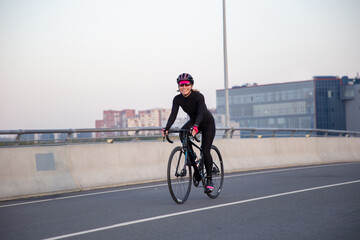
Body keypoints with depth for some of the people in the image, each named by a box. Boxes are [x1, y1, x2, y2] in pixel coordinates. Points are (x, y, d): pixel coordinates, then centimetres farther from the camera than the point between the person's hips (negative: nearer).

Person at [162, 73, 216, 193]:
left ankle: (209, 179, 4)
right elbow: (173, 114, -26)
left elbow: (200, 113, -42)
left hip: (207, 123, -4)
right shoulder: (177, 99, -16)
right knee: (183, 134, -27)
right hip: (193, 121, 4)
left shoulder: (198, 96, -29)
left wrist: (195, 127, -60)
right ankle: (195, 168, -17)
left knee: (205, 151, -14)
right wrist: (167, 128, -44)